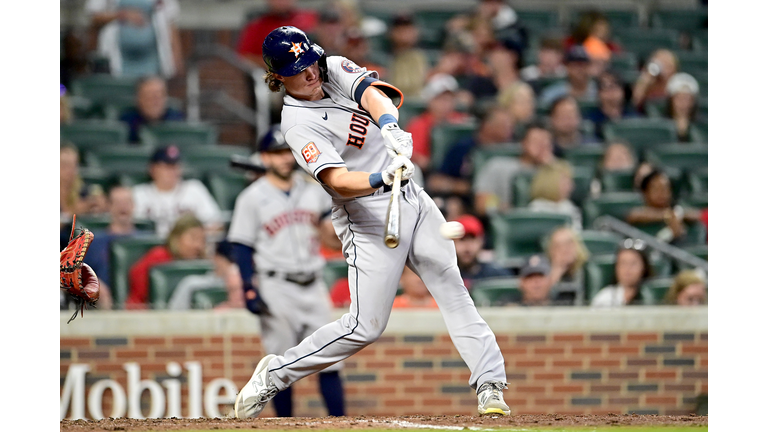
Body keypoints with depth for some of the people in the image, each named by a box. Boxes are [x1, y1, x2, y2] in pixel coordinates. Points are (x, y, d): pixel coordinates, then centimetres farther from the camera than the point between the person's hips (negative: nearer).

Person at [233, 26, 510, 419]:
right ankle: (275, 374, 7)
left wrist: (389, 125, -38)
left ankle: (490, 385, -4)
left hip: (412, 199, 7)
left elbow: (370, 91, -18)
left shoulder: (335, 70, 3)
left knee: (452, 289, -3)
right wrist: (381, 179, -46)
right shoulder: (298, 125, -15)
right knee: (365, 327, -7)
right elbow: (336, 181, -28)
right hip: (369, 218, -6)